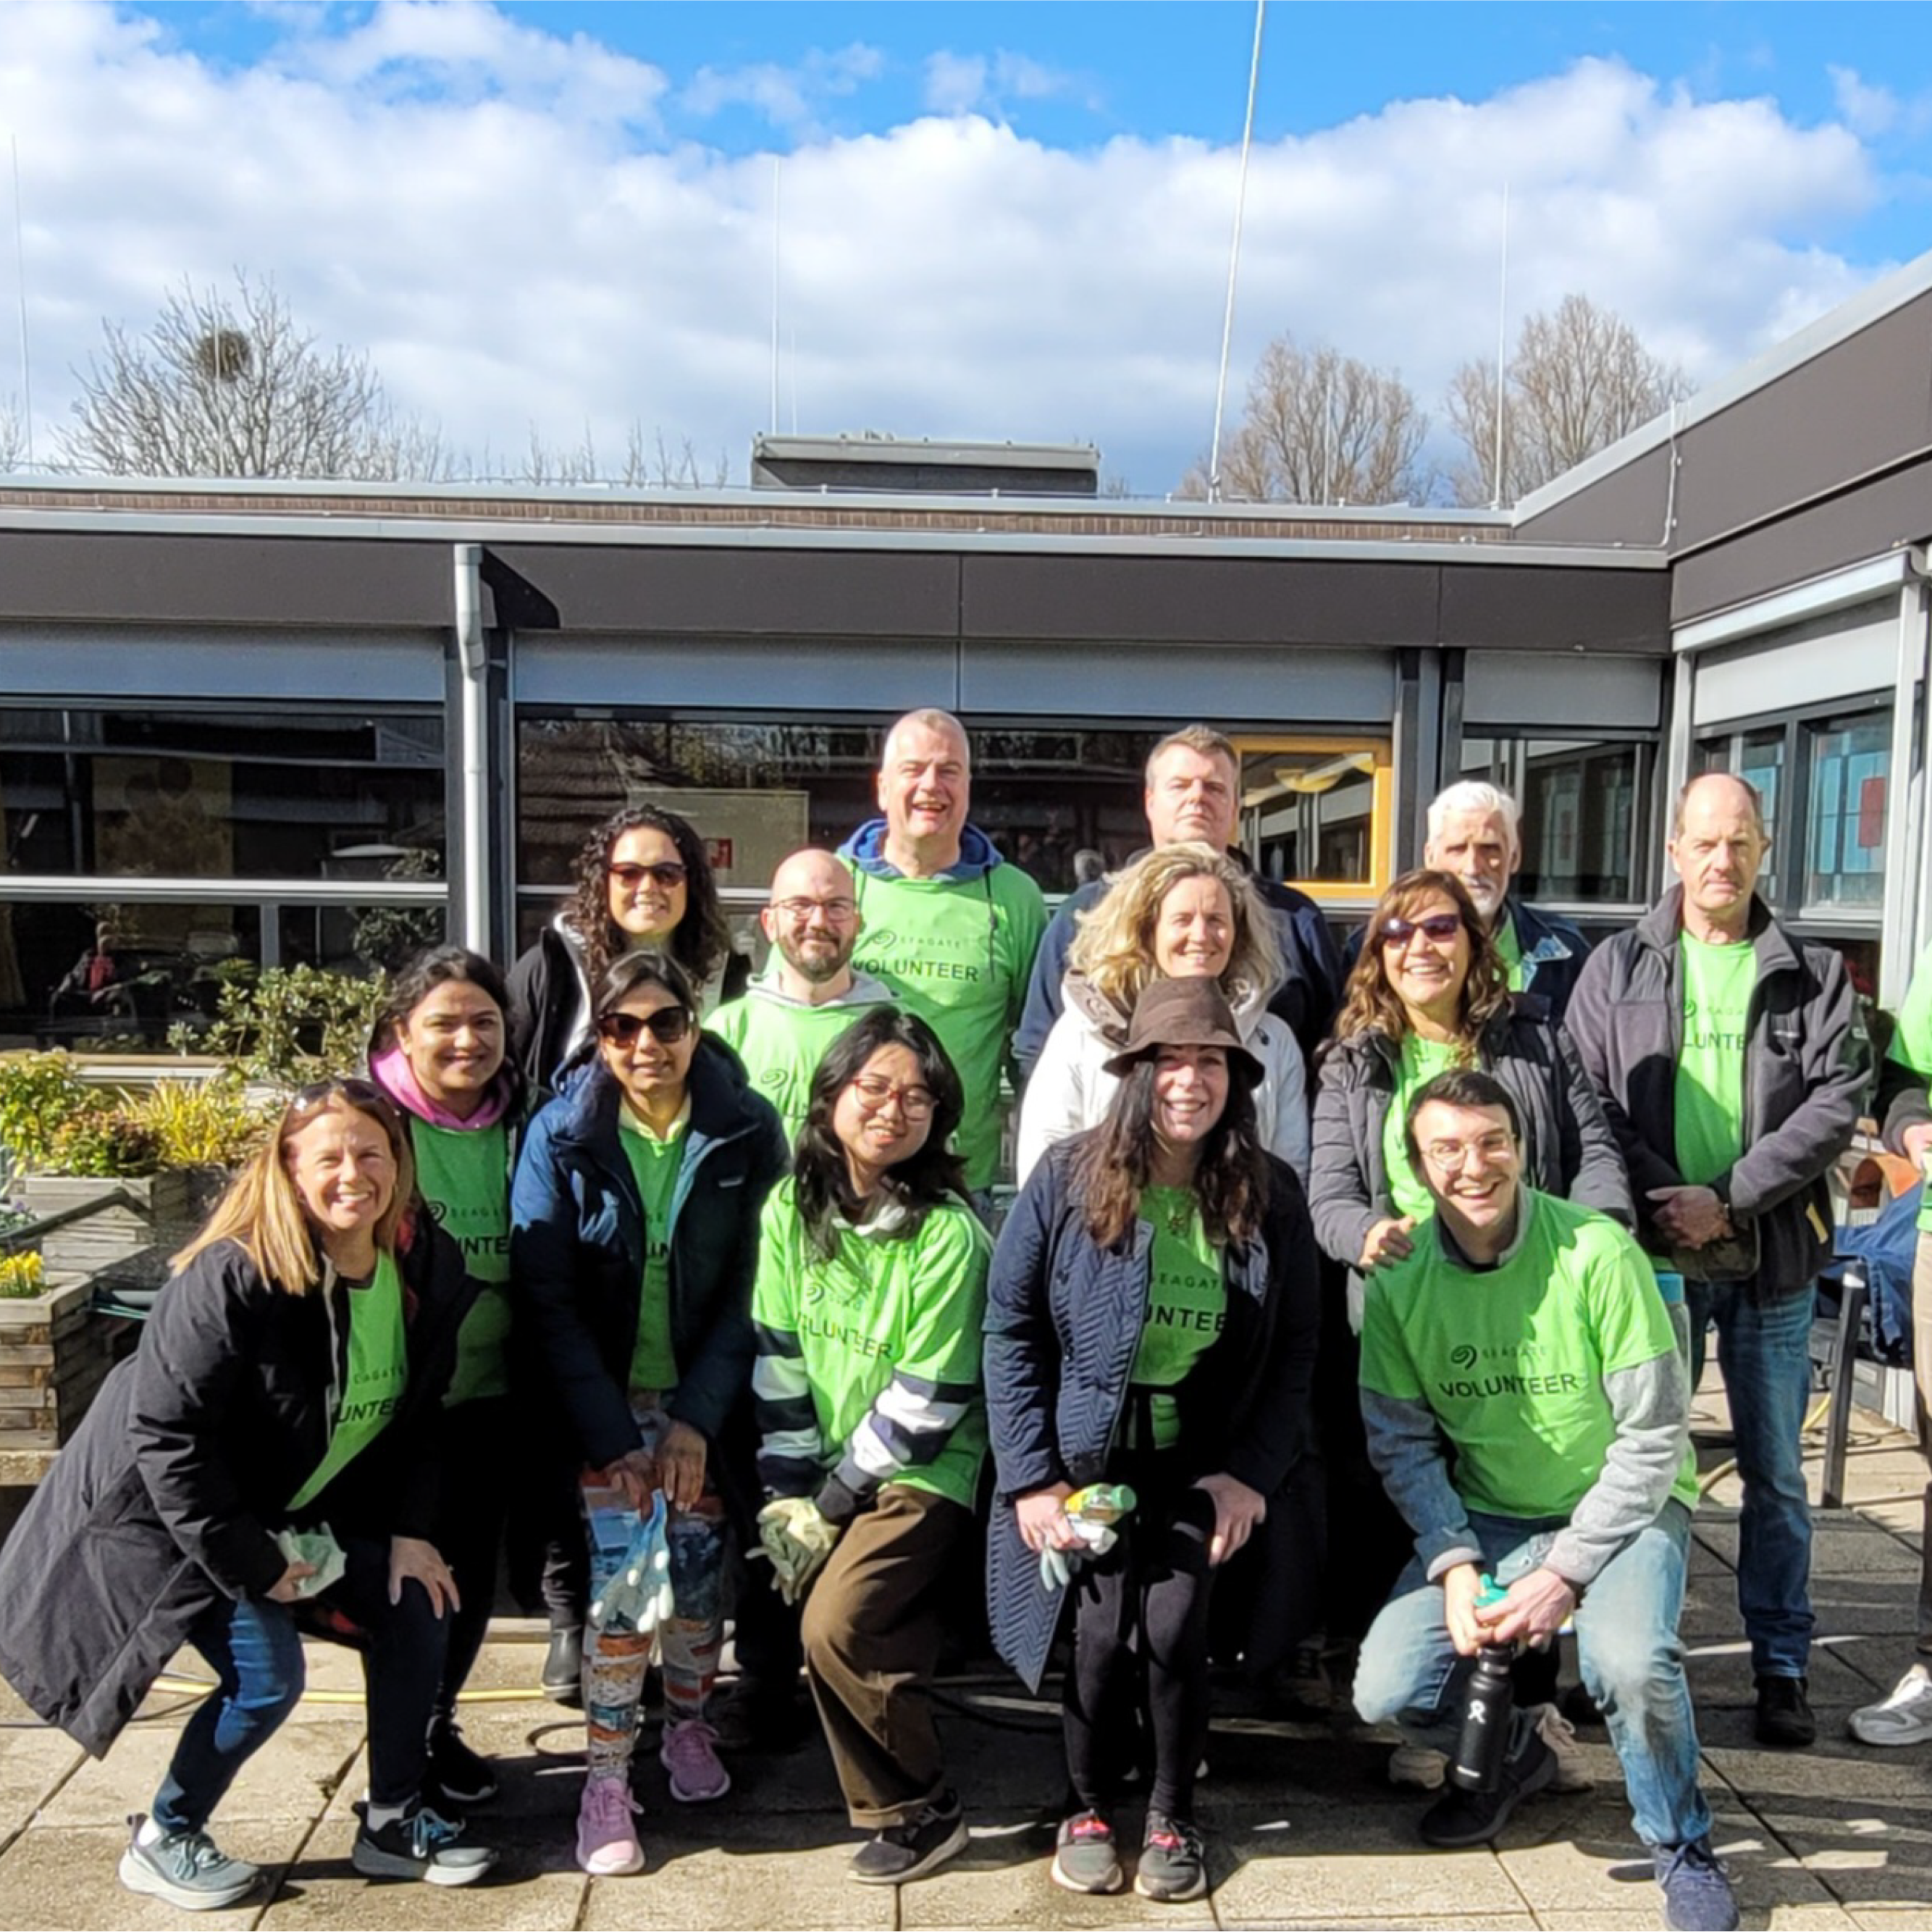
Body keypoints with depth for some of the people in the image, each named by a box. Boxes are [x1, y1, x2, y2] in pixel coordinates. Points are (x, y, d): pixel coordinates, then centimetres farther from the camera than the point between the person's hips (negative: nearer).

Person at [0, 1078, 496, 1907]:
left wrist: (410, 1531, -5)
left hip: (307, 1504, 7)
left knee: (418, 1610, -1)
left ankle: (393, 1821, 17)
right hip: (171, 1509, -7)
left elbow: (417, 1412, 1)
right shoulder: (233, 1277, -31)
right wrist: (248, 1564, -21)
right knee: (265, 1678, -11)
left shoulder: (425, 1266, -11)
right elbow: (165, 1432, -27)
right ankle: (161, 1842, 16)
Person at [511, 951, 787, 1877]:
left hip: (703, 1397, 1)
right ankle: (606, 1780, 11)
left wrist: (697, 1419, -14)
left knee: (701, 1564, 4)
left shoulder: (747, 1131, -8)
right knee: (621, 1576, -8)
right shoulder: (560, 1136, -10)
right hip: (605, 1400, -1)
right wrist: (612, 1435, -15)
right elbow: (547, 1299, -10)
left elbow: (750, 1288, -7)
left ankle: (688, 1723, 32)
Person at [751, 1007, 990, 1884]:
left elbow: (926, 1400, -15)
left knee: (833, 1624, -15)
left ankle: (918, 1813, 6)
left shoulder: (947, 1231, -17)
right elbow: (778, 1356, 1)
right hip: (830, 1465, 5)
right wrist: (784, 1491, -3)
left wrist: (832, 1504, -11)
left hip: (922, 1471, -5)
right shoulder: (793, 1207, -2)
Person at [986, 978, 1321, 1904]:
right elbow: (1010, 1328, -6)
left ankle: (1172, 1812, 15)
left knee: (1171, 1625, -15)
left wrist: (1253, 1473, -6)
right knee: (1106, 1628, -13)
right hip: (1086, 1455, -1)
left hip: (1199, 1461, 1)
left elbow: (1296, 1352, 3)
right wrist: (1032, 1475, -9)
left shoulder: (1270, 1198, -2)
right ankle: (1089, 1804, 18)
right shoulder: (1067, 1178, -8)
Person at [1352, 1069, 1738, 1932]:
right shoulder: (1400, 1278, -8)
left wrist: (1565, 1574, -18)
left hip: (1623, 1505, -3)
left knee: (1630, 1663, -32)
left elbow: (1655, 1436, -15)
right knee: (1388, 1692, -14)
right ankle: (1510, 1751, 23)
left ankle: (1681, 1845, 3)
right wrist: (1455, 1566, -17)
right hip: (1483, 1519, 3)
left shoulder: (1597, 1252, -18)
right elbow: (1403, 1444, -3)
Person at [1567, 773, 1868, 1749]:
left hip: (1772, 1260, 1)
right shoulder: (1618, 967, 4)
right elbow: (1590, 1100, -2)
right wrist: (1663, 1205, -13)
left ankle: (1782, 1666, 23)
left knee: (1775, 1469, 10)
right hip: (1652, 1252, 0)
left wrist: (1730, 1199, -14)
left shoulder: (1814, 975, 5)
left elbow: (1836, 1103, -5)